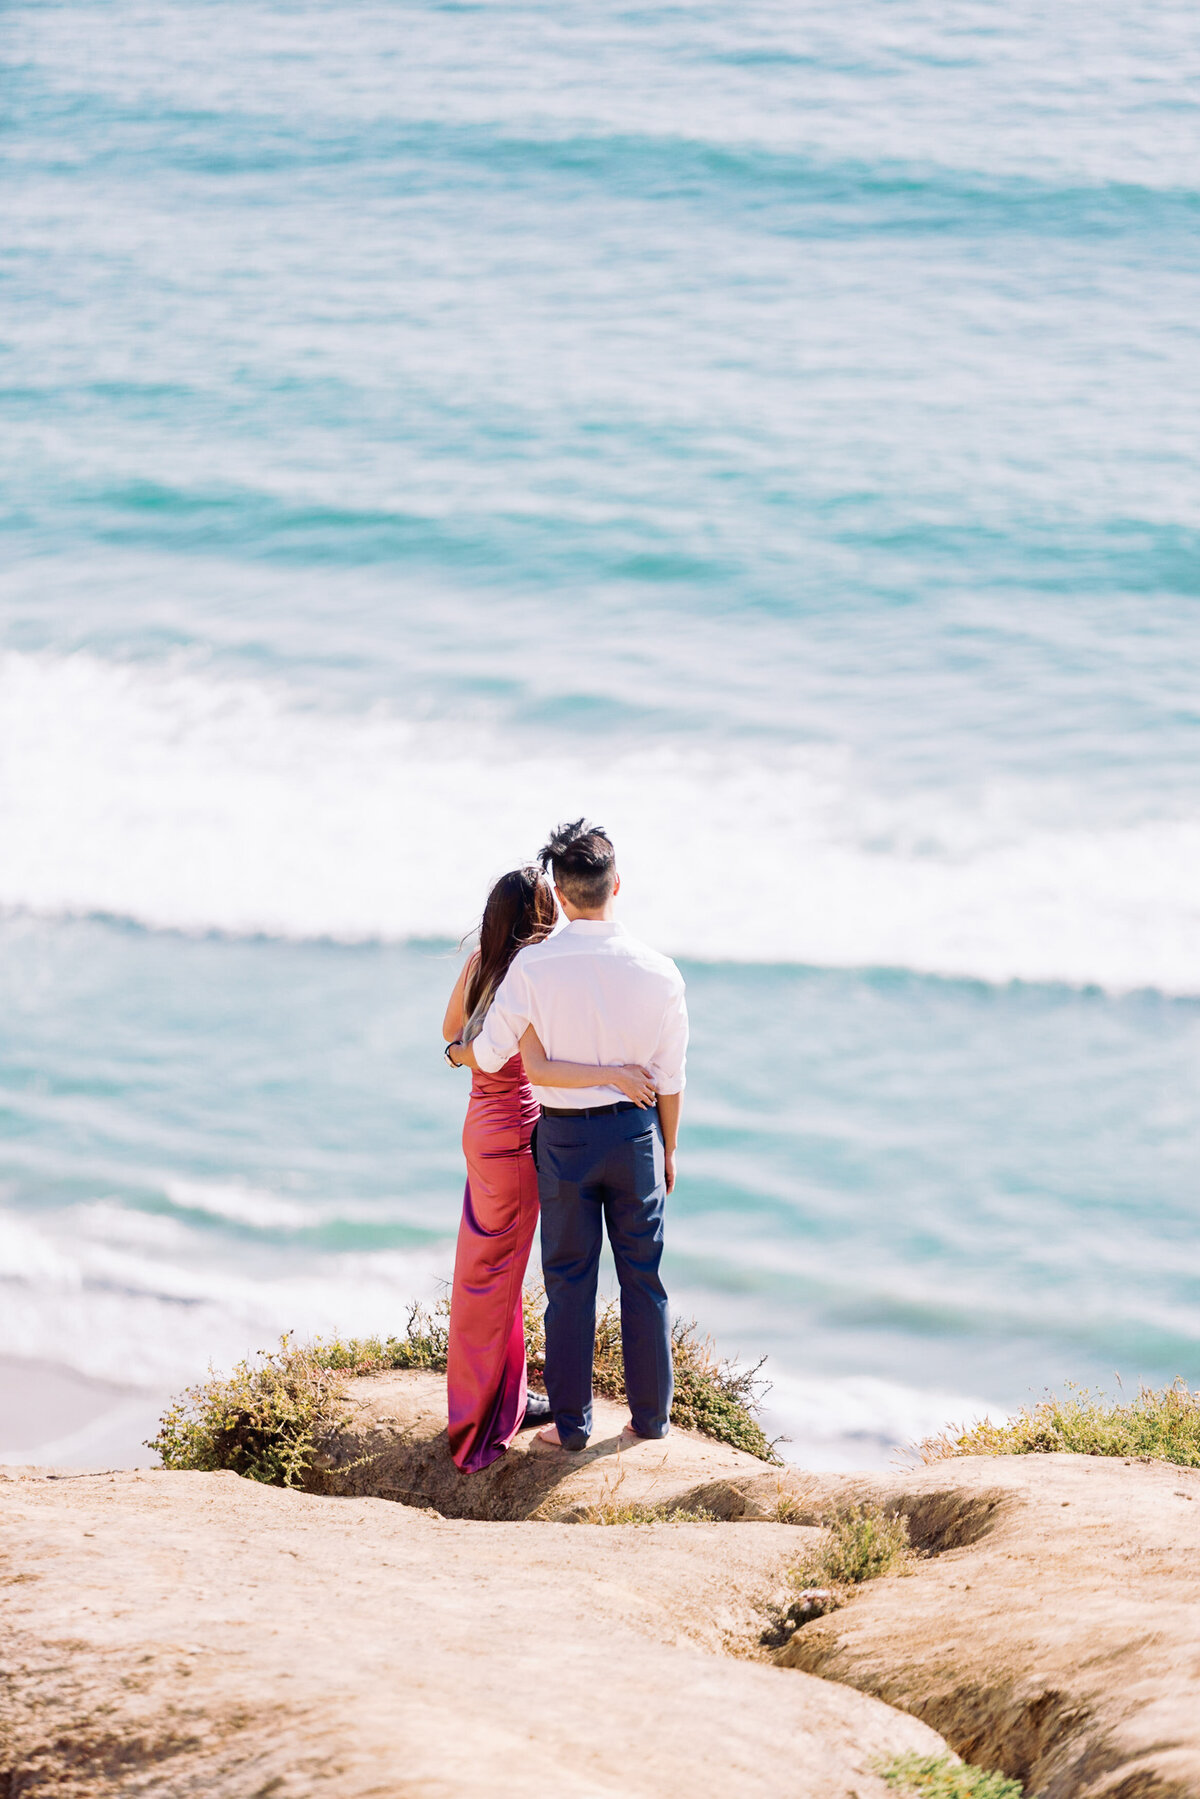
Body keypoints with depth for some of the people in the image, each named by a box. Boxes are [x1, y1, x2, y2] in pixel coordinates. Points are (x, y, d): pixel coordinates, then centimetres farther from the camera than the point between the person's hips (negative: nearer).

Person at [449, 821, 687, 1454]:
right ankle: (651, 1415, 21)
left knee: (569, 1278, 9)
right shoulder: (657, 971, -8)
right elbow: (670, 1077, -1)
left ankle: (571, 1422, 16)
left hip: (565, 1136, -1)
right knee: (642, 1276, 12)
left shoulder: (534, 965, -15)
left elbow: (489, 1054, -8)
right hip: (636, 1130, 2)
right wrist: (668, 1149, 13)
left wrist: (457, 1050, 15)